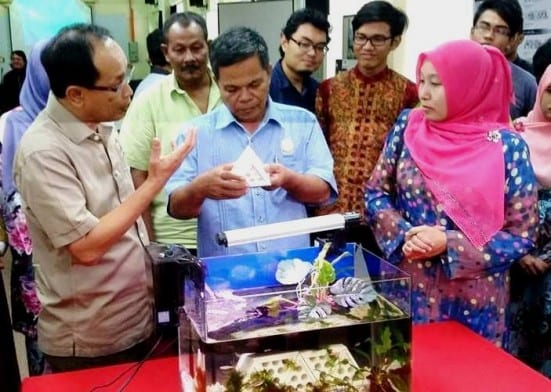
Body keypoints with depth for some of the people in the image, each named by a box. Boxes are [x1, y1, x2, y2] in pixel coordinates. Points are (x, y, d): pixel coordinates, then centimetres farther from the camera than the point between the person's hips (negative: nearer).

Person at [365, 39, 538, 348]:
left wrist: (448, 245, -19)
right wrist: (403, 235, -14)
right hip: (406, 291, 3)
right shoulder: (409, 126, -2)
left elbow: (522, 235, -8)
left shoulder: (507, 147, -10)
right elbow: (376, 192, 4)